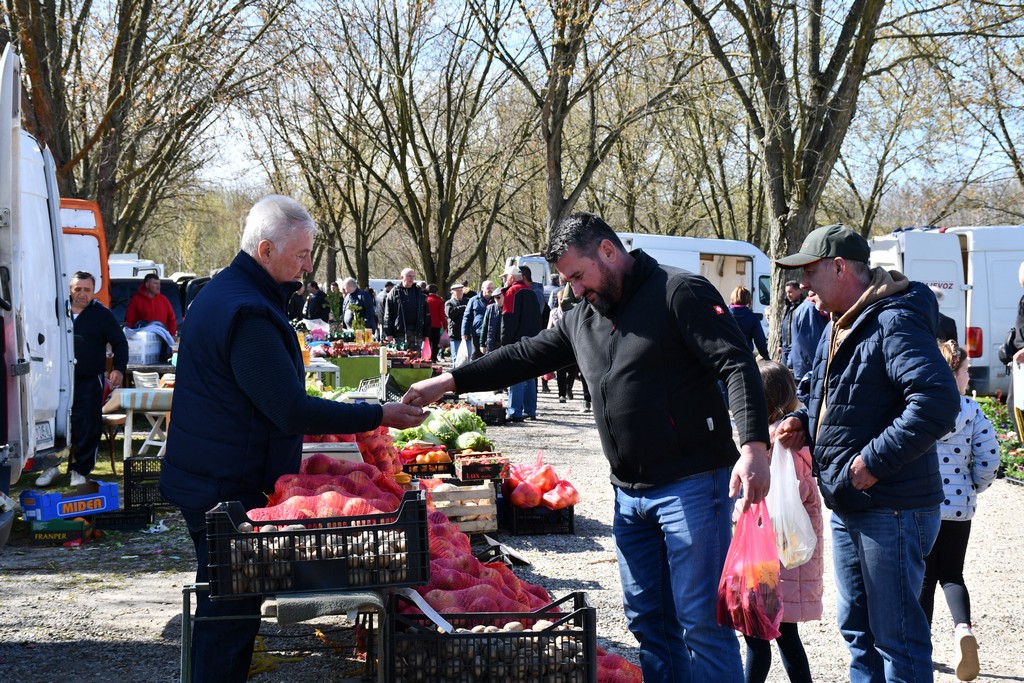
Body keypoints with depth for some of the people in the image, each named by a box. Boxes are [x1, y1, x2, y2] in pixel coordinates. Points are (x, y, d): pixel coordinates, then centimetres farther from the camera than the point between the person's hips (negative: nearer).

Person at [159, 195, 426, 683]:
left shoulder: (219, 293, 13)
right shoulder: (247, 315, -22)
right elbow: (291, 409, -23)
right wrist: (378, 416, -18)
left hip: (207, 480, 11)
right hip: (227, 488, -11)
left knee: (227, 612, 18)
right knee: (230, 614, -4)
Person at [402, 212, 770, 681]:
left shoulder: (680, 293, -9)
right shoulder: (583, 317, 15)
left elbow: (738, 366, -17)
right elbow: (525, 356, 21)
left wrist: (754, 446, -29)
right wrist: (449, 381, 15)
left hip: (692, 485, -8)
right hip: (630, 493, 8)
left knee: (701, 621, -6)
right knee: (647, 620, 11)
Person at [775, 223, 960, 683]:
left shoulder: (895, 323, -17)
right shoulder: (838, 328, 15)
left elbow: (938, 401, -29)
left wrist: (875, 460, -26)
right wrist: (804, 425, 7)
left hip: (892, 510, -10)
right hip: (847, 507, 10)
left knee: (896, 636, -3)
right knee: (857, 628, 19)